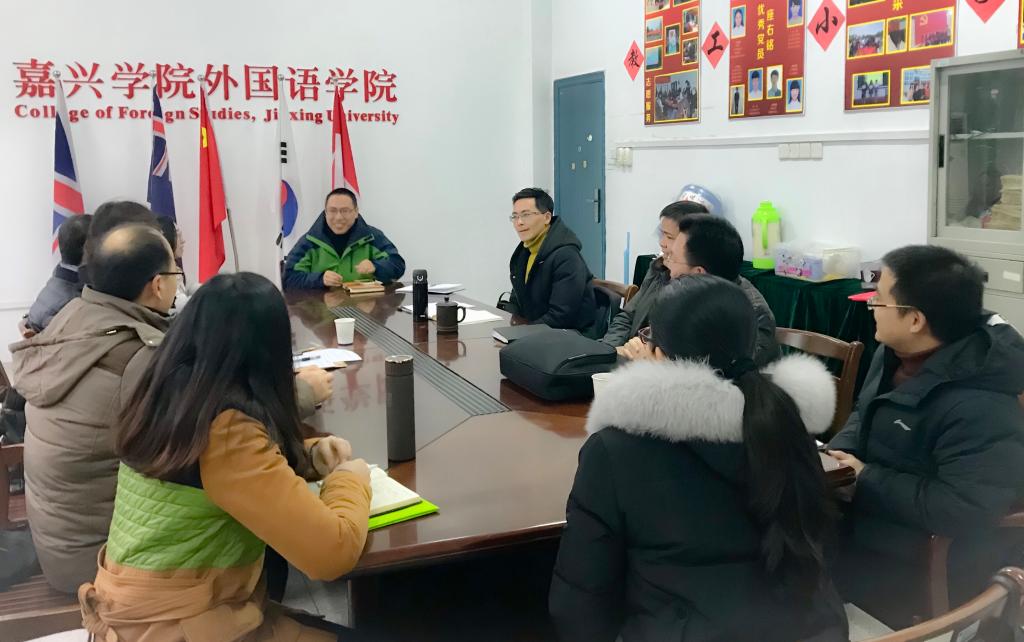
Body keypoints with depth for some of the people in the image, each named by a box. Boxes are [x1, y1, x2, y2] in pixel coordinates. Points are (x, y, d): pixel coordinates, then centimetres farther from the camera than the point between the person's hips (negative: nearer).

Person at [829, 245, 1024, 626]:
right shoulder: (897, 354, 1)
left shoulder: (979, 410, -29)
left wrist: (866, 479, -24)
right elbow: (864, 416, 14)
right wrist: (838, 455, -7)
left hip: (929, 566, -9)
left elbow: (962, 511, -33)